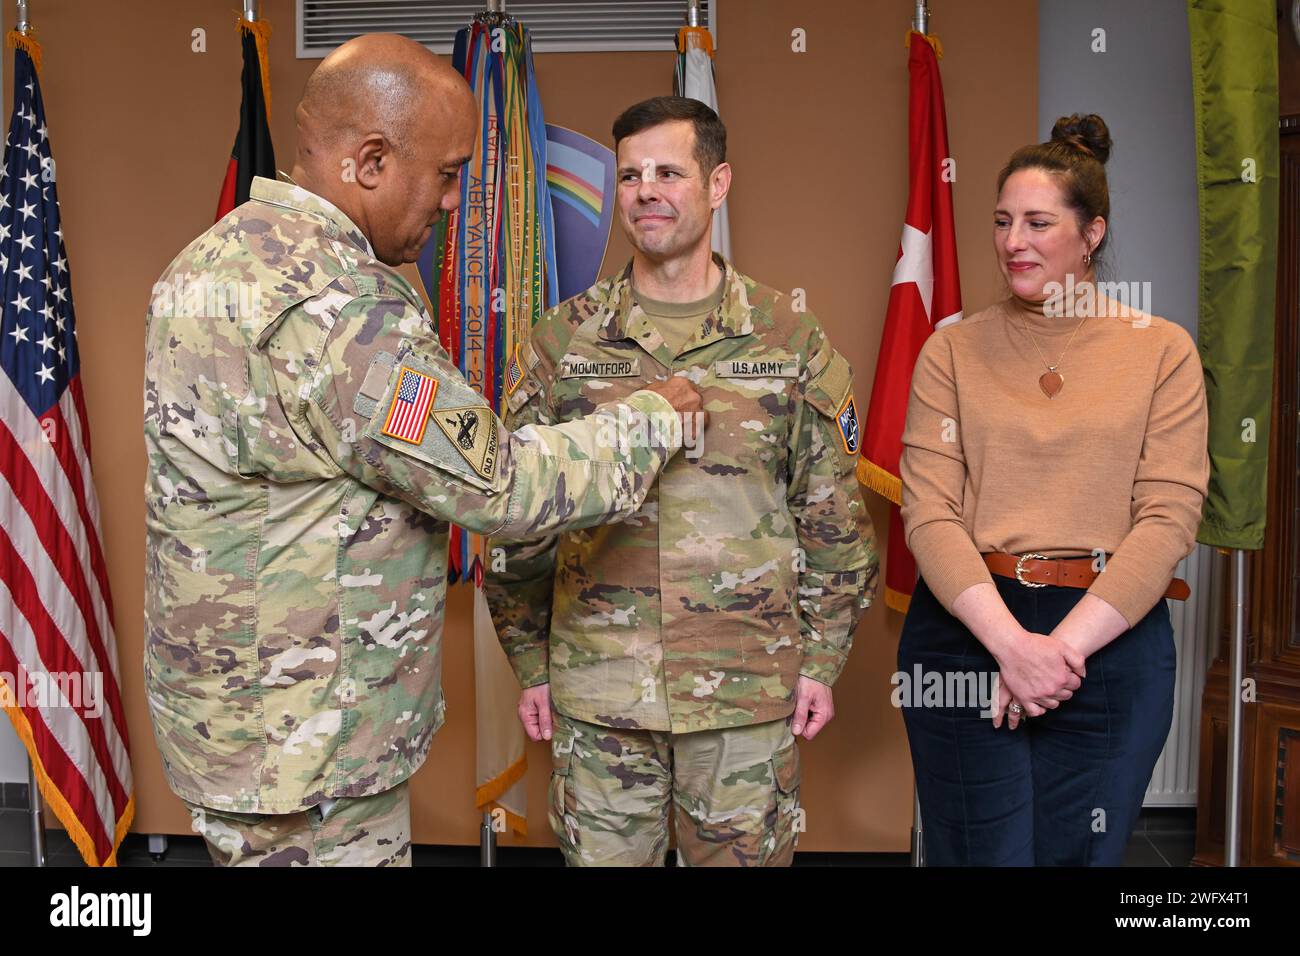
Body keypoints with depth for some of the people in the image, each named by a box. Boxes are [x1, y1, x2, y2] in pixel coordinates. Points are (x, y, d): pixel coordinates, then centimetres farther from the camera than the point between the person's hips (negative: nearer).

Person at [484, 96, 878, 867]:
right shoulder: (563, 340, 2)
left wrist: (822, 659, 1)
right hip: (594, 691, 1)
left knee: (746, 853, 14)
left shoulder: (791, 340, 0)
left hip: (751, 689, 0)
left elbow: (835, 519, 4)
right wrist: (530, 664, 4)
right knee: (604, 855, 13)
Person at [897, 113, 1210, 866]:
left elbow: (1170, 516, -5)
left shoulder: (1163, 349, 3)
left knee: (1080, 852, 10)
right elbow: (929, 510, -5)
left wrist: (1065, 643, -14)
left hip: (1111, 640, 0)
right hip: (965, 632, 0)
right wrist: (1011, 641, -17)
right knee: (979, 850, 7)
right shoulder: (952, 350, 4)